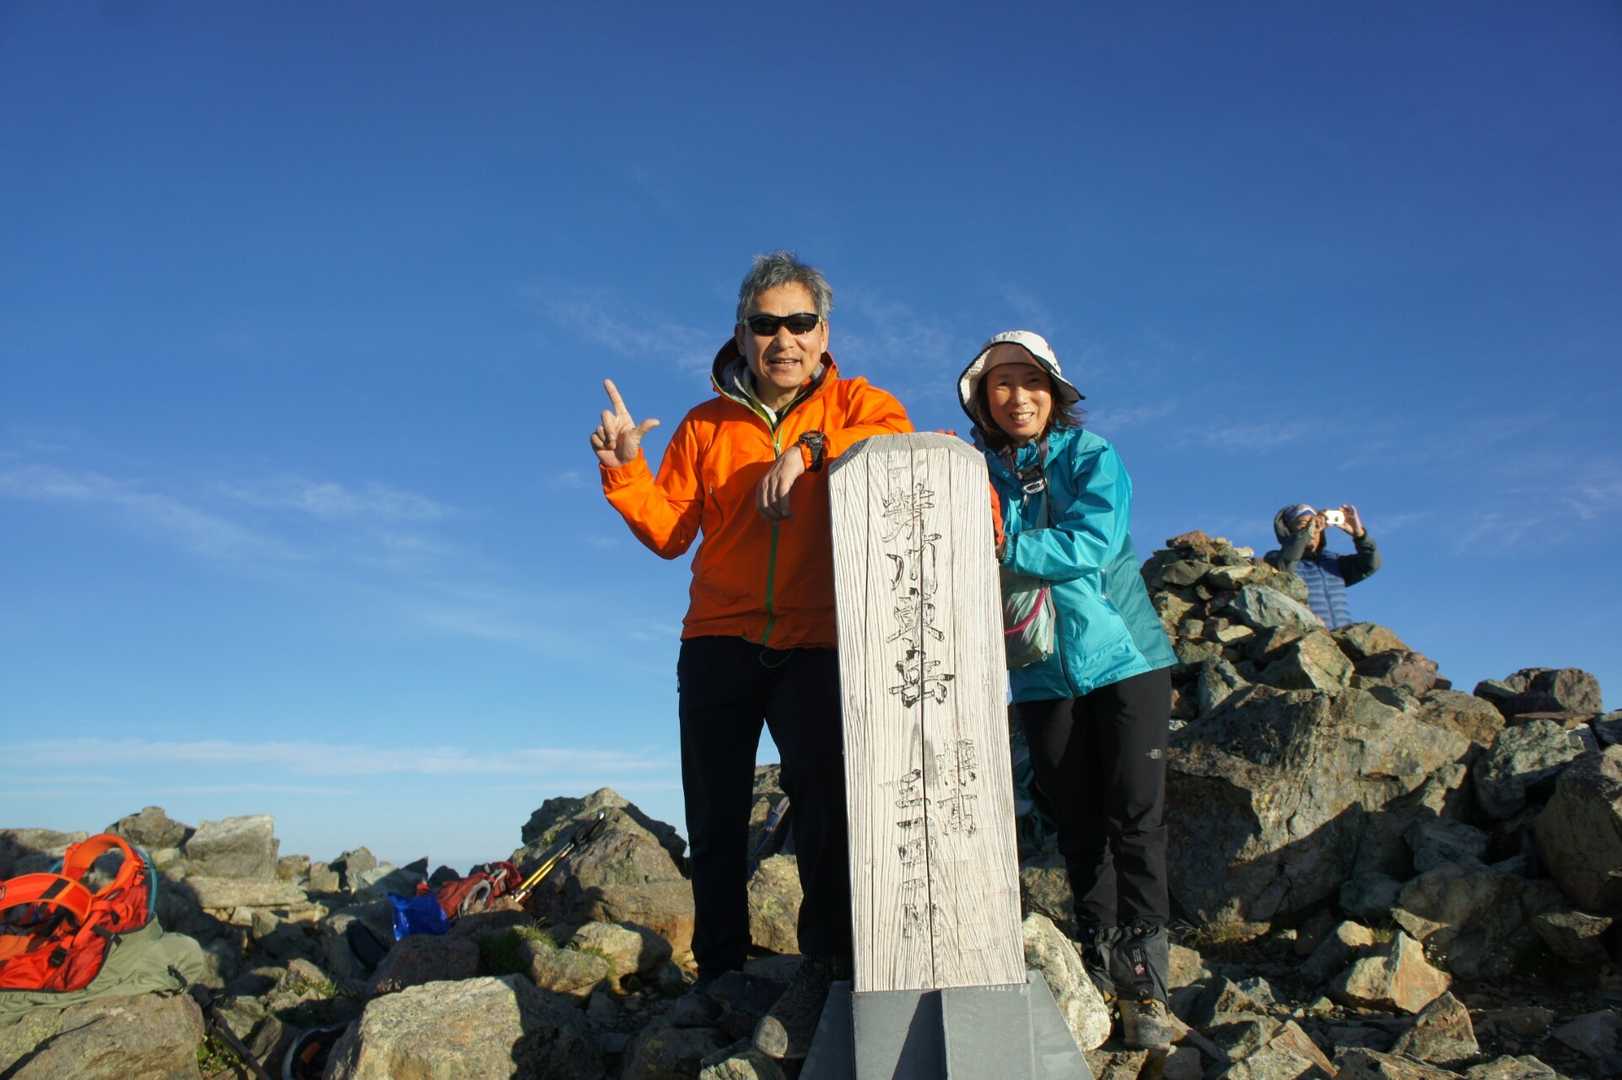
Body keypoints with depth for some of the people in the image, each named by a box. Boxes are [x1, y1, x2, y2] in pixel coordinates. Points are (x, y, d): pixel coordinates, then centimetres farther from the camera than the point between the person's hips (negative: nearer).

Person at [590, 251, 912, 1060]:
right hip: (718, 643, 3)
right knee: (714, 820, 6)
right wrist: (625, 472, -8)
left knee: (820, 790, -18)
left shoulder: (852, 405, 6)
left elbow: (901, 435, -16)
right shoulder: (707, 424, 11)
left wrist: (809, 447, -24)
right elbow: (669, 532, 6)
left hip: (816, 645, -2)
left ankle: (825, 966, -4)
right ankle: (719, 974, 19)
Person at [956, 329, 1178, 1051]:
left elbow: (1090, 545, -19)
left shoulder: (1092, 457, -3)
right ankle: (1098, 966, 18)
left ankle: (1144, 978, 2)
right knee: (1078, 824, 7)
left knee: (1134, 815, -5)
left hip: (1124, 656, -2)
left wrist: (1002, 546, -25)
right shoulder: (976, 469, 4)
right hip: (1042, 674, 2)